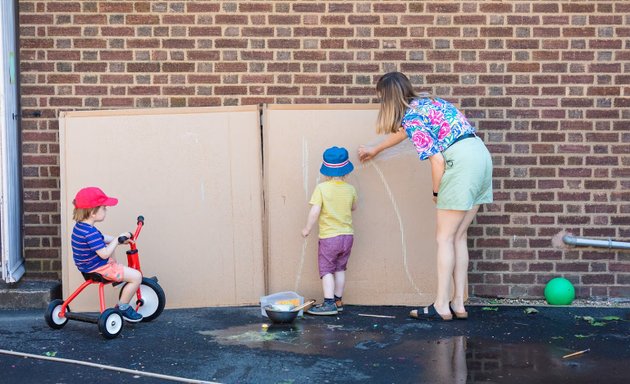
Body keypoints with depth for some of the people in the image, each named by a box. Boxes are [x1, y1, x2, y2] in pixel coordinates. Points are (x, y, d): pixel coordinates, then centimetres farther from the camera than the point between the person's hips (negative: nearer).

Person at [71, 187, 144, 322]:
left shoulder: (79, 226, 3)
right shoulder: (90, 233, -29)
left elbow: (101, 239, 16)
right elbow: (104, 254, -30)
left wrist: (115, 240, 7)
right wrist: (118, 239, -18)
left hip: (86, 266, 11)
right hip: (98, 269, -11)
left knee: (109, 244, 36)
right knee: (136, 276, -12)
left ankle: (117, 276, 43)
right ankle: (123, 307, 2)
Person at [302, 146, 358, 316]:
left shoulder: (321, 188, -12)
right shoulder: (350, 189, 1)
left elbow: (315, 211, -17)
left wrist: (307, 229, -5)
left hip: (329, 237, -5)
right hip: (347, 235, 5)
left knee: (326, 270, 1)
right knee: (340, 269, 16)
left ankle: (329, 303, -7)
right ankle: (338, 300, 22)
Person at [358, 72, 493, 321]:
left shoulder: (411, 118, -8)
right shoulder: (423, 103, 20)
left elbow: (437, 160, -14)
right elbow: (403, 132, 40)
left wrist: (436, 192, 3)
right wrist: (375, 150, 54)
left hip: (461, 162, -9)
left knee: (444, 237, -1)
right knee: (459, 237, 12)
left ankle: (441, 306, 1)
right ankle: (458, 304, 13)